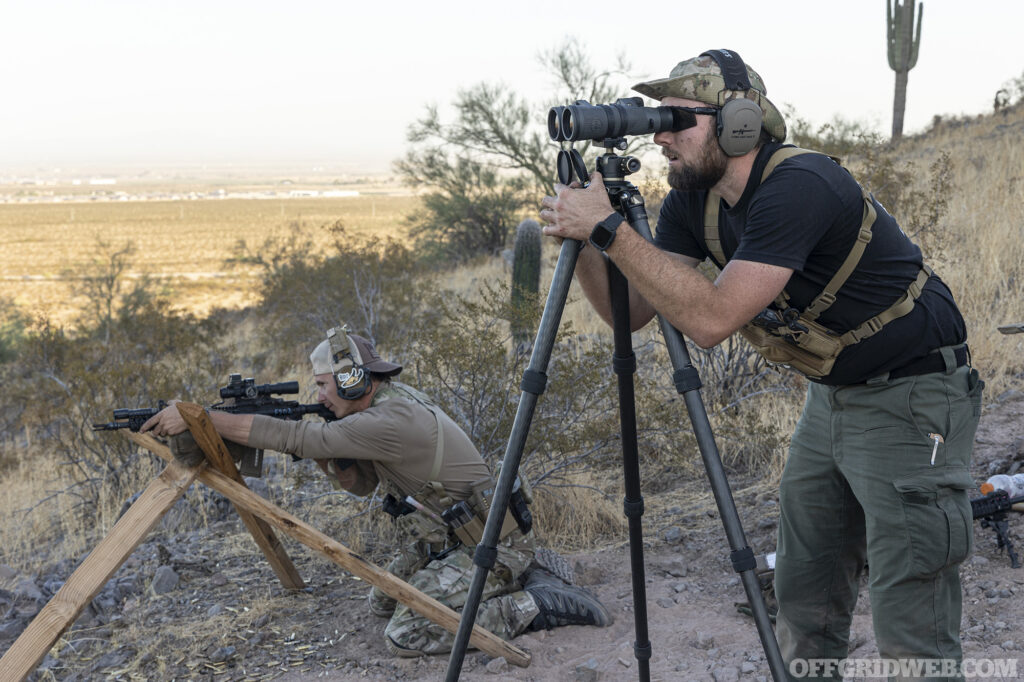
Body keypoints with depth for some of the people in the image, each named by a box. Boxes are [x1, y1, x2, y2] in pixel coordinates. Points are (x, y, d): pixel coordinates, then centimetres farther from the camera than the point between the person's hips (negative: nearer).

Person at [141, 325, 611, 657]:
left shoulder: (393, 421, -26)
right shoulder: (386, 404, 6)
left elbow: (297, 439, -28)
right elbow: (360, 483, 14)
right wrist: (323, 455, -7)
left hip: (491, 545, -10)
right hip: (446, 540, 10)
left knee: (404, 636, -14)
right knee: (382, 603, 17)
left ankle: (535, 605, -8)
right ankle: (508, 584, 16)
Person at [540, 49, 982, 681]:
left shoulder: (799, 186, -29)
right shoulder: (693, 202, -2)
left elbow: (712, 319, -36)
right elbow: (629, 311, -4)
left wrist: (608, 228, -34)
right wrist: (579, 240, -20)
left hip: (912, 402, -9)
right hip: (832, 396, 9)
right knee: (804, 603, 15)